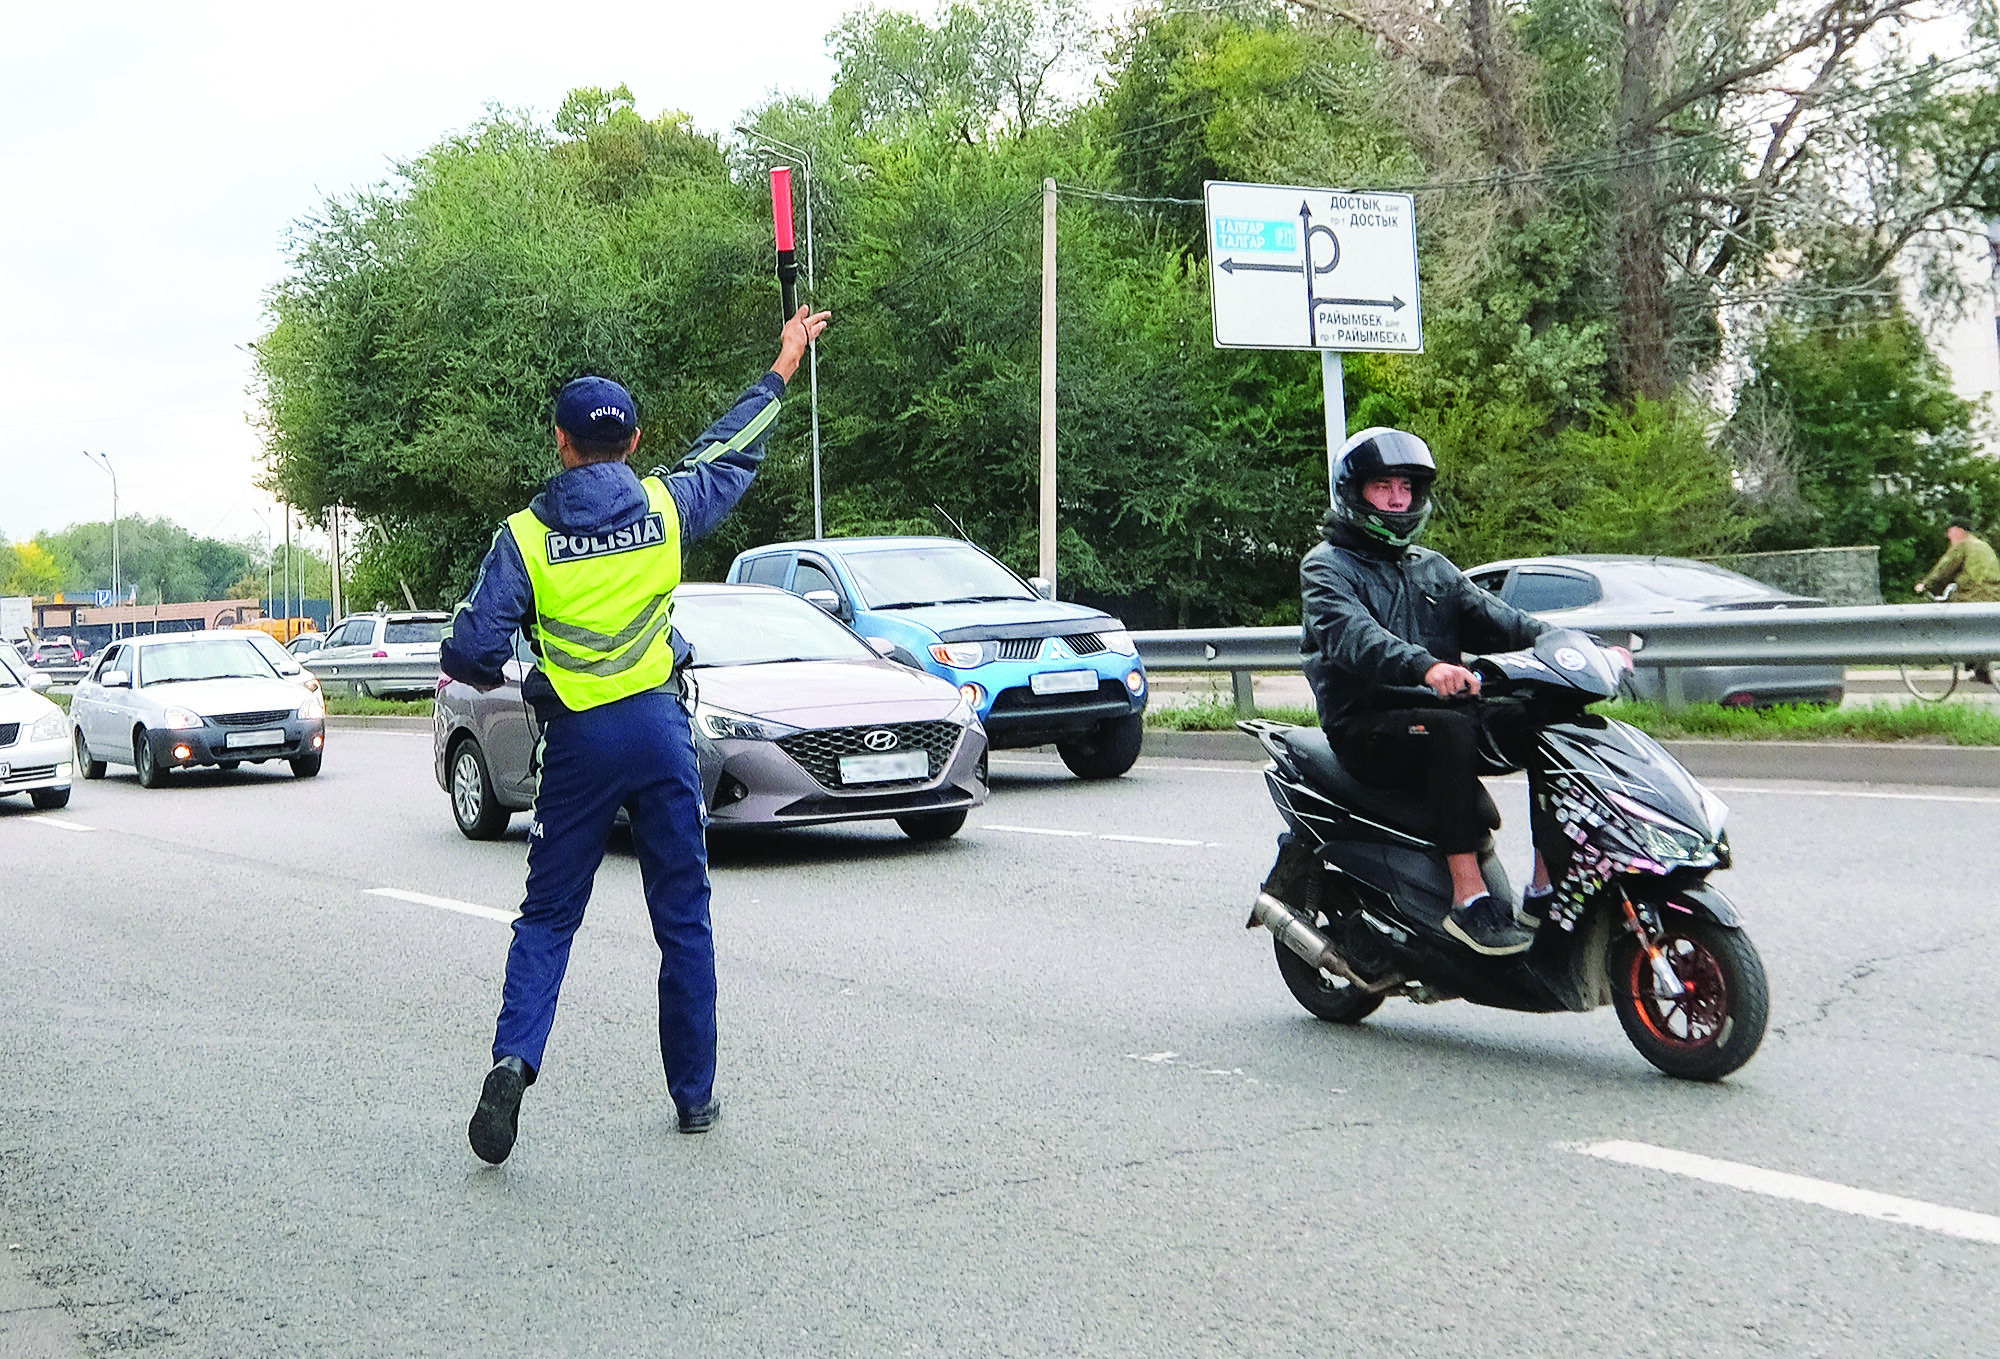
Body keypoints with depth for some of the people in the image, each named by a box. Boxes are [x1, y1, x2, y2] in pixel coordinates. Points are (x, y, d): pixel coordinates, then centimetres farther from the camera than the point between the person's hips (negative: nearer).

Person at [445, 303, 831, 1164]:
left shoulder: (526, 536, -6)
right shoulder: (665, 507, -1)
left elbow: (472, 652, -11)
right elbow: (733, 449, 17)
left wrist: (478, 671, 14)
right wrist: (783, 366, 30)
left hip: (578, 740, -1)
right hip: (659, 729, 1)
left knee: (548, 917, 11)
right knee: (684, 920, 10)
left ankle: (513, 1058, -10)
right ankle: (694, 1094, 15)